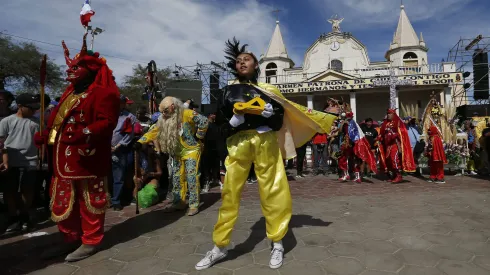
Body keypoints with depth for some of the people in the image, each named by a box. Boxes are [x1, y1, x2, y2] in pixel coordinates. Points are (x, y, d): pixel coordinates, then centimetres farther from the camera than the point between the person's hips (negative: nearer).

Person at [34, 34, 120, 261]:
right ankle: (72, 238, 32)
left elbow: (107, 122, -21)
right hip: (64, 158, 10)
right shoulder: (70, 92, 20)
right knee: (63, 201, 17)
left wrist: (85, 134, -33)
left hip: (88, 159, -10)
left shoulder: (103, 92, -10)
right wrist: (45, 135, 12)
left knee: (89, 200, 2)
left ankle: (91, 241, 17)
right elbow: (57, 118, 27)